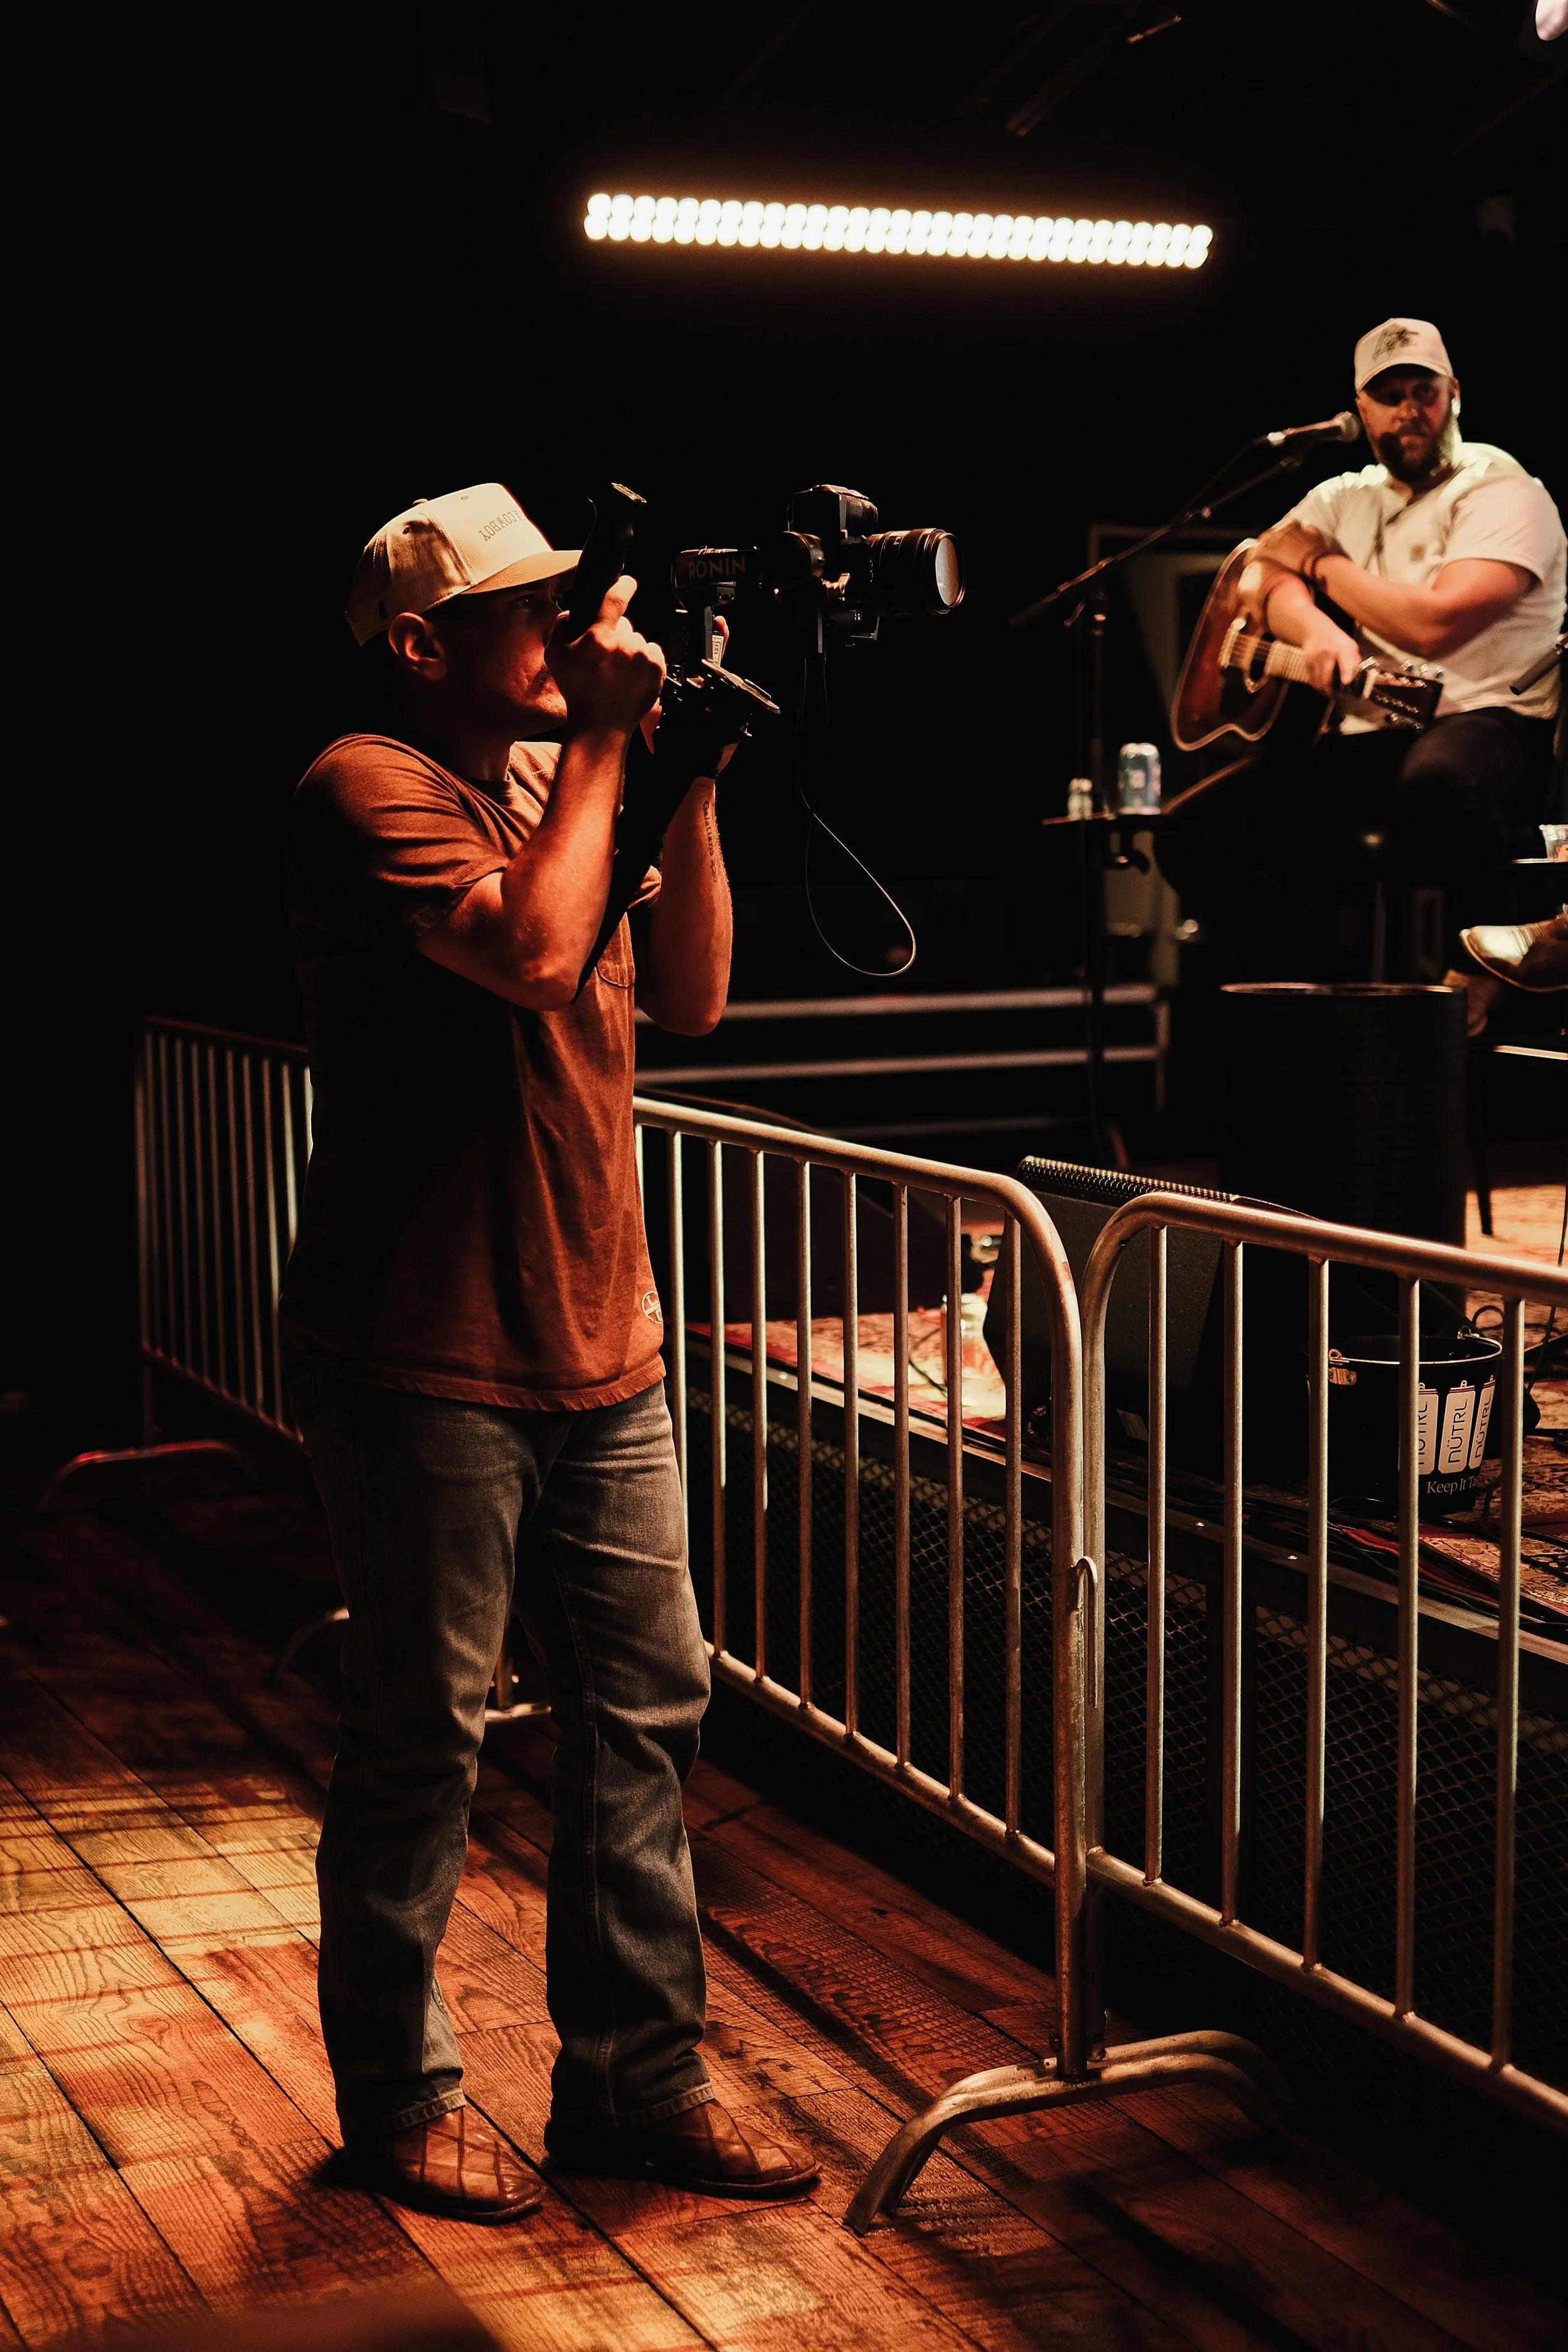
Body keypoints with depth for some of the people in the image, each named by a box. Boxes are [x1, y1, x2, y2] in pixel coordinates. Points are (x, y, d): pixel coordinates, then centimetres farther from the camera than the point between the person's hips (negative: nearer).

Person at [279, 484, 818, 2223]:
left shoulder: (558, 779, 14)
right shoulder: (373, 789, -11)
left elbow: (687, 995, 11)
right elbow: (533, 950, -26)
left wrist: (686, 787, 2)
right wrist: (602, 742, -15)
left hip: (600, 1350, 8)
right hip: (427, 1364, -8)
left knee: (645, 1709, 10)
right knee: (421, 1742, 3)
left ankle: (635, 2079, 23)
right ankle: (398, 2101, 20)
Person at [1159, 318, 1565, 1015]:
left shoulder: (1501, 489, -2)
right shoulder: (1343, 498, 19)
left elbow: (1432, 623, -17)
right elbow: (1263, 579, 2)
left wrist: (1321, 563, -3)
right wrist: (1316, 628, -22)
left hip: (1483, 720, -6)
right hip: (1361, 741, 6)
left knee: (1438, 779, -44)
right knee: (1198, 838, -10)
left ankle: (1479, 968, -17)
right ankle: (1338, 987, 8)